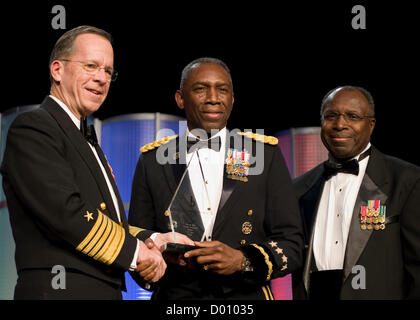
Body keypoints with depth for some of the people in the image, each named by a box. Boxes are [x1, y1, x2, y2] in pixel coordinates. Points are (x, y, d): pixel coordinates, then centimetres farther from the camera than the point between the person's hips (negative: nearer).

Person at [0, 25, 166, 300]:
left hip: (106, 288, 9)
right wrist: (134, 250, -11)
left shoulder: (86, 139, 20)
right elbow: (65, 213, -20)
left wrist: (147, 241, -3)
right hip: (61, 290, -9)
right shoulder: (31, 128, -9)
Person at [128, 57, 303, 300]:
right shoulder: (153, 161, 3)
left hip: (247, 296, 0)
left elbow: (291, 245, -3)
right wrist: (160, 247, -17)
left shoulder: (265, 154, 1)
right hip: (176, 294, 1)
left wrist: (242, 260, -20)